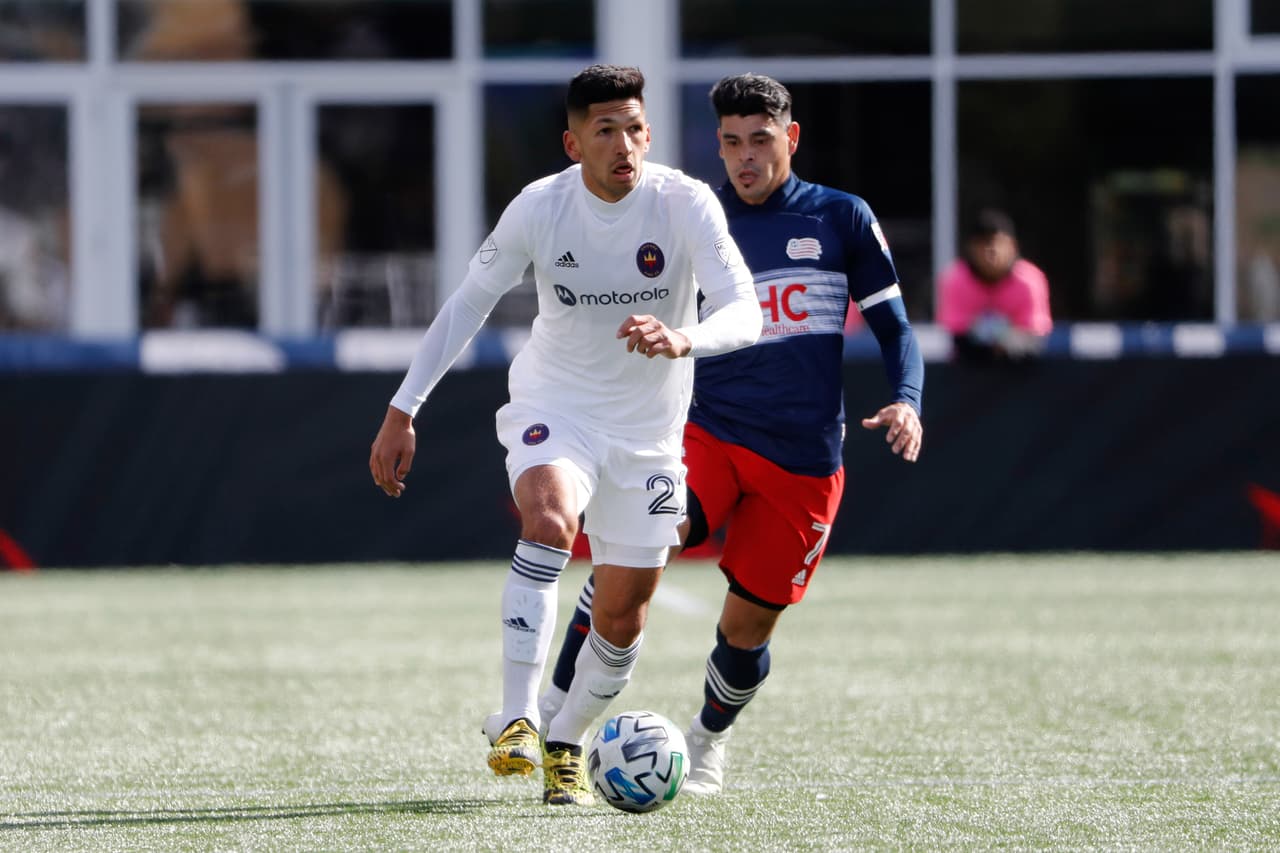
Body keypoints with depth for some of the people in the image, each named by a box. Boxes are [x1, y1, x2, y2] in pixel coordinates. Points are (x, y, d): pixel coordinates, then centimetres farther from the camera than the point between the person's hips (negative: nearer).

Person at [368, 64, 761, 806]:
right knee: (549, 518, -34)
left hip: (647, 431, 1)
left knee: (622, 619, 4)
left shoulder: (687, 204, -17)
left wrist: (684, 340, -48)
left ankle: (565, 745, 31)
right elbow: (469, 304, 0)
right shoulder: (539, 208, -13)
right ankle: (516, 721, -36)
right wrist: (403, 412, -1)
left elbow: (745, 314, -26)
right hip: (553, 406, -1)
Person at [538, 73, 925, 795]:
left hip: (803, 463, 0)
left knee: (747, 628, 2)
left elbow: (893, 325, 8)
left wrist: (907, 401, -10)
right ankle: (557, 706, -20)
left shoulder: (842, 219, 4)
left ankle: (709, 742, 33)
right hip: (709, 436, 0)